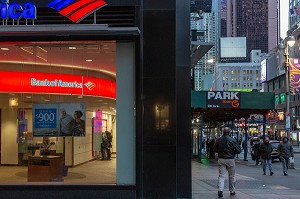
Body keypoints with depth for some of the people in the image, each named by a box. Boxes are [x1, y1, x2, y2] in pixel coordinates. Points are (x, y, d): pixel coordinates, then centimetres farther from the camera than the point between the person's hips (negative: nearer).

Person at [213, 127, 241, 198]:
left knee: (221, 175, 3)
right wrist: (232, 152, 7)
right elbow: (239, 150, -11)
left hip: (221, 159, 2)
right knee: (232, 176, 13)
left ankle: (220, 190, -16)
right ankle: (232, 191, 23)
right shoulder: (232, 140, -12)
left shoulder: (218, 140, -1)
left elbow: (215, 149, 9)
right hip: (230, 160, -2)